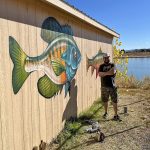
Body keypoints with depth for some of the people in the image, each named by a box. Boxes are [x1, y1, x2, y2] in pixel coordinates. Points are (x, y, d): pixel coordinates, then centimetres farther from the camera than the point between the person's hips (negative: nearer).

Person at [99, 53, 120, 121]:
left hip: (112, 86, -2)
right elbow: (100, 74, -7)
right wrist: (108, 73, -11)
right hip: (104, 86, 2)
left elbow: (113, 72, -15)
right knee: (105, 101, 12)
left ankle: (116, 115, 6)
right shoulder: (101, 66, 9)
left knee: (114, 101, -1)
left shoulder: (112, 65, 5)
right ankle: (105, 112, 31)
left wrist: (104, 73, -9)